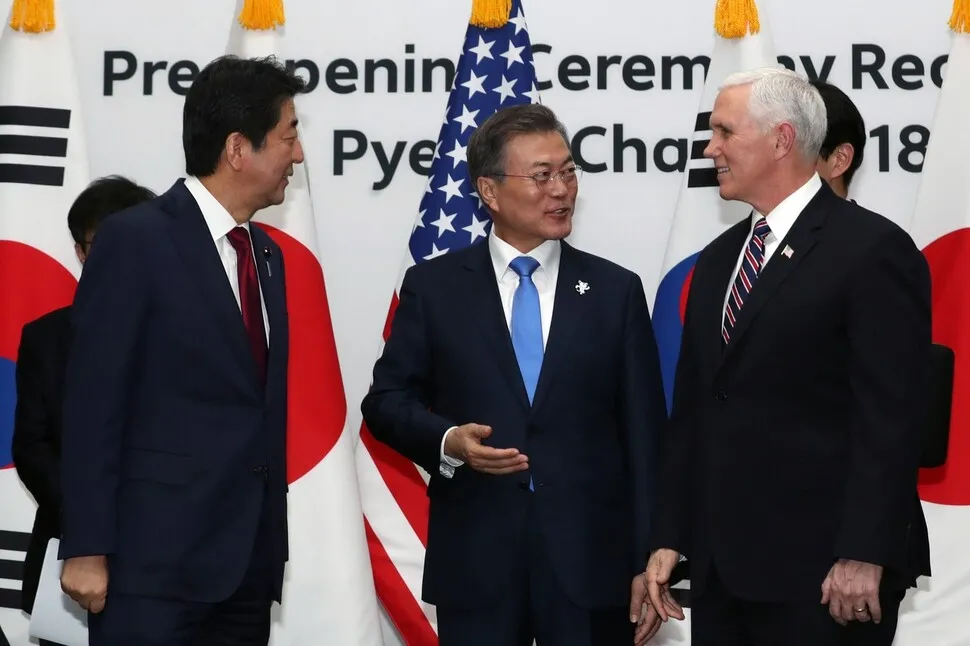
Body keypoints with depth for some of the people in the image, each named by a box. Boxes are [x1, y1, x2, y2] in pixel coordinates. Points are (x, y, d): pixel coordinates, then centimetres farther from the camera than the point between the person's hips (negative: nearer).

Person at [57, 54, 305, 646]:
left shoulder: (266, 254, 15)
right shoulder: (135, 241, -7)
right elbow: (93, 407, -10)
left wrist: (273, 542, 16)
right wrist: (87, 550, -13)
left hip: (250, 561, 7)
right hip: (157, 558, -7)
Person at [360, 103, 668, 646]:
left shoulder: (615, 291, 6)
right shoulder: (433, 287, 5)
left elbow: (643, 436, 5)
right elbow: (387, 399, 7)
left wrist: (649, 562, 1)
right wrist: (448, 440, -14)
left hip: (592, 560, 0)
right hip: (474, 561, 0)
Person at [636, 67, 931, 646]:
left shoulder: (872, 249, -8)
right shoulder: (719, 259, 16)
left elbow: (890, 419, -14)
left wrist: (864, 557, -18)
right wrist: (671, 538, 11)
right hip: (722, 566, 7)